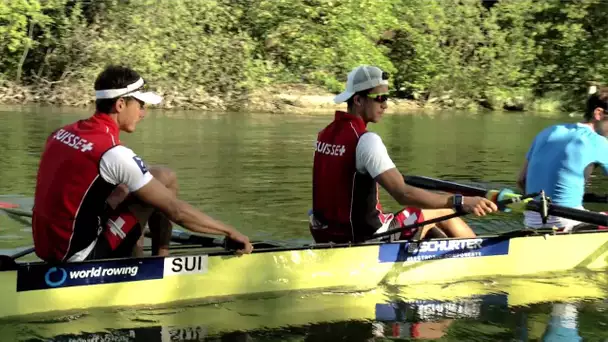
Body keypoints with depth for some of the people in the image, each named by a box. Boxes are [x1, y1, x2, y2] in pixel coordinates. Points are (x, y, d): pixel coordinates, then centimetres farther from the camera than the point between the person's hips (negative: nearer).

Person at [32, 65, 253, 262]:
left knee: (126, 190, 28)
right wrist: (230, 232, -3)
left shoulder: (62, 134, 6)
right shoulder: (113, 153, -17)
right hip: (82, 259, -8)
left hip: (48, 251, 8)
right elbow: (176, 210, -14)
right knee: (165, 178, -3)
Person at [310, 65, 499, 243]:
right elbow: (403, 194, -29)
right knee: (442, 211, 13)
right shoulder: (366, 140, -21)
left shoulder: (325, 134, 4)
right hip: (364, 238, -8)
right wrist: (462, 202, -30)